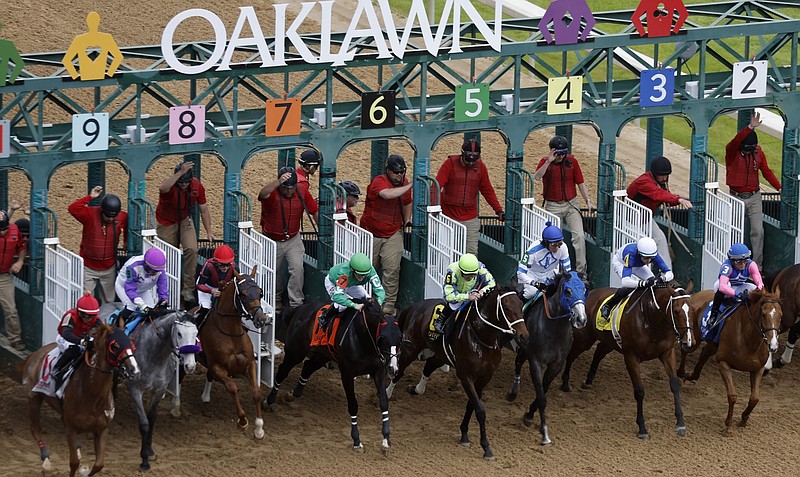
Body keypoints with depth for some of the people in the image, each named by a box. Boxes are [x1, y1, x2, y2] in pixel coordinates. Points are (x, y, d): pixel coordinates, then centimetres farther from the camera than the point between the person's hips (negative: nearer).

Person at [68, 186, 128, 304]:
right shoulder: (90, 214, -17)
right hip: (88, 267, -2)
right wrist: (90, 197, -35)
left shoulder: (122, 218, -9)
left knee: (109, 301, 15)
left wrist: (127, 243, 12)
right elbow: (72, 209, -33)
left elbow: (129, 227, 14)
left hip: (109, 268, 2)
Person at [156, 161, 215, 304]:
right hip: (166, 224, -3)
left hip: (184, 221, 3)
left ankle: (188, 288, -12)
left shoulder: (197, 186, -15)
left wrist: (209, 231, -7)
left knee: (191, 249, -19)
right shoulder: (171, 186, -29)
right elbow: (163, 188, -58)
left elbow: (204, 210, -2)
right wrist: (181, 173, -63)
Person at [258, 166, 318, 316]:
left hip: (293, 240, 1)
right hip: (272, 241, -1)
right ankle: (277, 302, 37)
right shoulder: (272, 194, -20)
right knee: (275, 274, 14)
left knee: (297, 269, -16)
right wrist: (279, 182, -63)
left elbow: (315, 212, 3)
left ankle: (296, 304, -9)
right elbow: (263, 194, -46)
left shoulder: (302, 194, -7)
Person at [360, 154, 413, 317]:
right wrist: (410, 186, -35)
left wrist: (406, 223, 18)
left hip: (393, 234, 3)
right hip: (371, 234, -3)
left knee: (392, 270, -10)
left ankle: (388, 307, -7)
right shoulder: (379, 182, -18)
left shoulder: (404, 183, 2)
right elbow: (388, 194, -41)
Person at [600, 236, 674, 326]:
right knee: (629, 285, -30)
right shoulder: (631, 255, -47)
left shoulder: (654, 255, -35)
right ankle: (607, 307, -13)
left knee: (652, 281, -17)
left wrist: (662, 279, -58)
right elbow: (625, 281, -57)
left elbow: (669, 273, -34)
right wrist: (643, 283, -72)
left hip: (638, 266, 5)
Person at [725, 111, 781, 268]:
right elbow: (736, 141, -37)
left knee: (758, 231, -4)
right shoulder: (732, 151, -13)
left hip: (754, 197, 2)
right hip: (736, 198, -2)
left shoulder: (758, 151, -2)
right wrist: (750, 128, -50)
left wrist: (780, 188, -5)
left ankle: (757, 264, 2)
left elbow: (767, 171, 5)